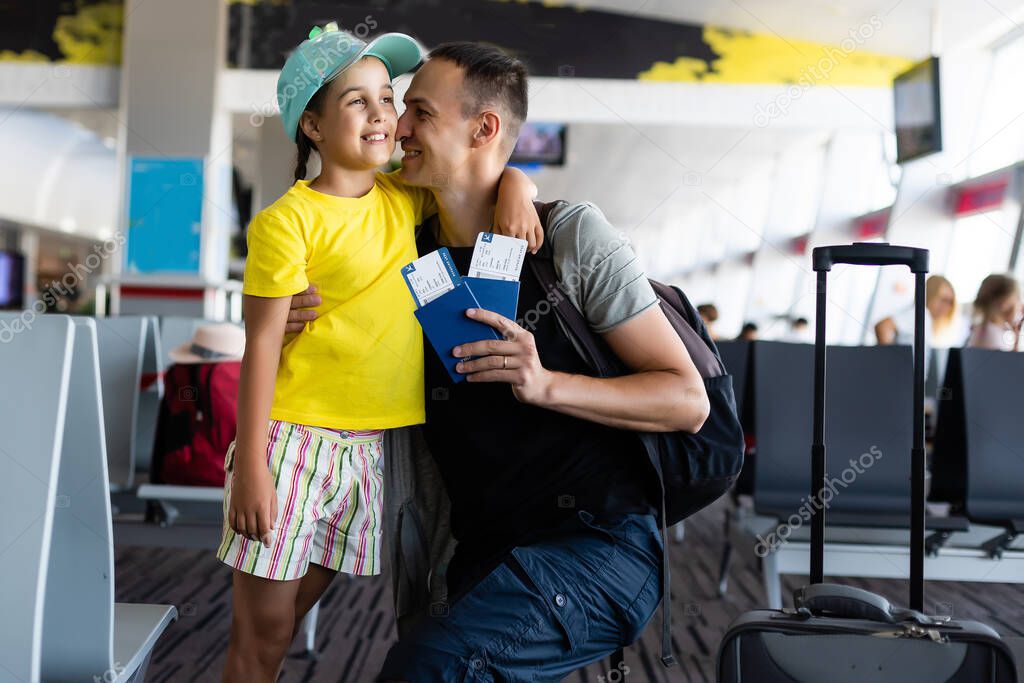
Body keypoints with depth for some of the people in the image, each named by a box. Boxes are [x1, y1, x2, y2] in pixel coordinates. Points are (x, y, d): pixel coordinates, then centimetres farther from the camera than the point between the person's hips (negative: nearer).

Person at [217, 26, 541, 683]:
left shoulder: (402, 199, 7)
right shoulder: (289, 220, -11)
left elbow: (490, 172, 18)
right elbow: (262, 344, -12)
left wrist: (514, 187, -6)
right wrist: (250, 465, -13)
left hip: (367, 449, 6)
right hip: (292, 440, -5)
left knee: (291, 620, 17)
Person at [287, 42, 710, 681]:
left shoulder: (573, 235, -5)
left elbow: (688, 400, -7)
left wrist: (547, 384, -22)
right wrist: (291, 322, 0)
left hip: (602, 540, -5)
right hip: (483, 557, 6)